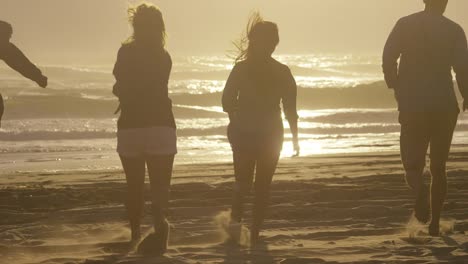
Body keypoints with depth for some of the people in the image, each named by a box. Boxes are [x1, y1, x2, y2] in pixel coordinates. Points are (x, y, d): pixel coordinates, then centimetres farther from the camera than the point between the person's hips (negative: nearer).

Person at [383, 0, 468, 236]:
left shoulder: (405, 24, 1)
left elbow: (388, 57, -9)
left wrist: (395, 87, 7)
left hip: (412, 108, 0)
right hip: (445, 107, 1)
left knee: (413, 166, 5)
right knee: (438, 168, 16)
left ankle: (420, 190, -29)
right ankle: (435, 222, 15)